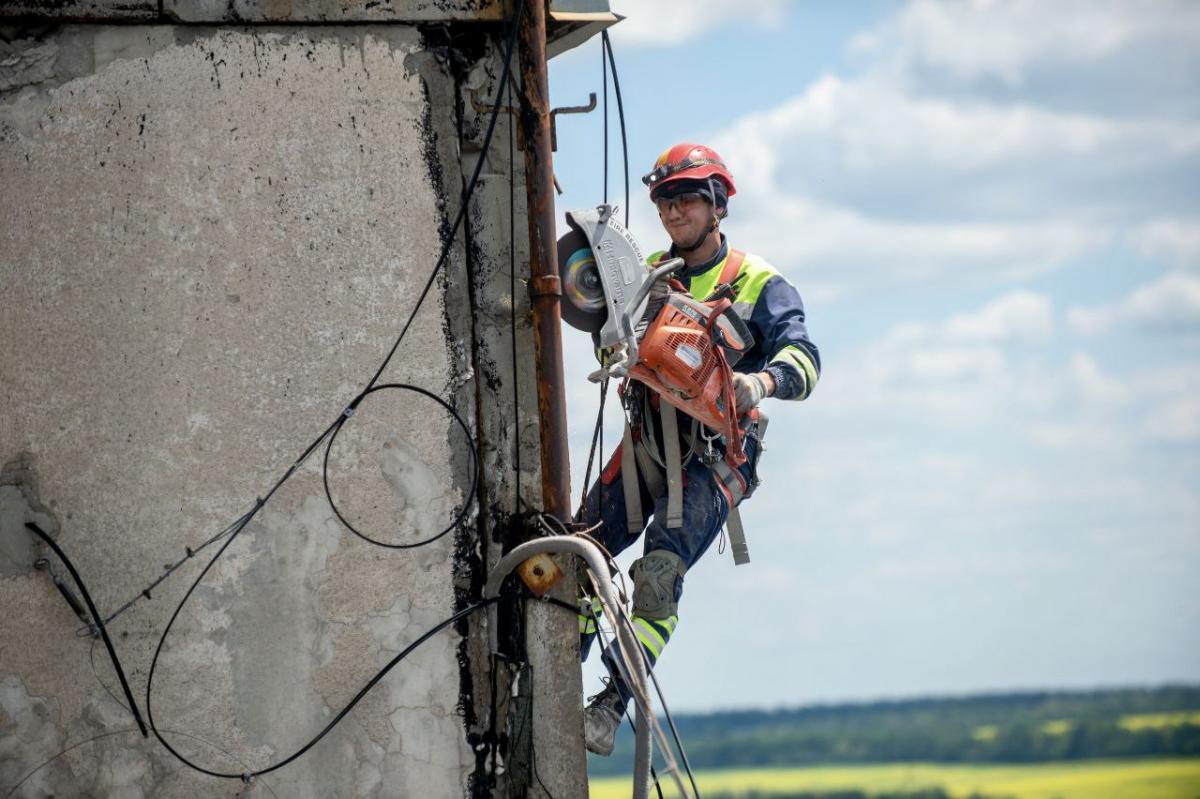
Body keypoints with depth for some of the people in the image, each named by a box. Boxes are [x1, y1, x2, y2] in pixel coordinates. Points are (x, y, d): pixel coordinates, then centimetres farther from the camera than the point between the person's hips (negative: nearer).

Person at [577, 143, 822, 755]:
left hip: (713, 452, -4)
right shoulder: (650, 275, 16)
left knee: (659, 574, -19)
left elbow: (802, 357, -12)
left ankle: (611, 708, -22)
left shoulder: (758, 284, 2)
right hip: (646, 444, 5)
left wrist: (761, 381, -35)